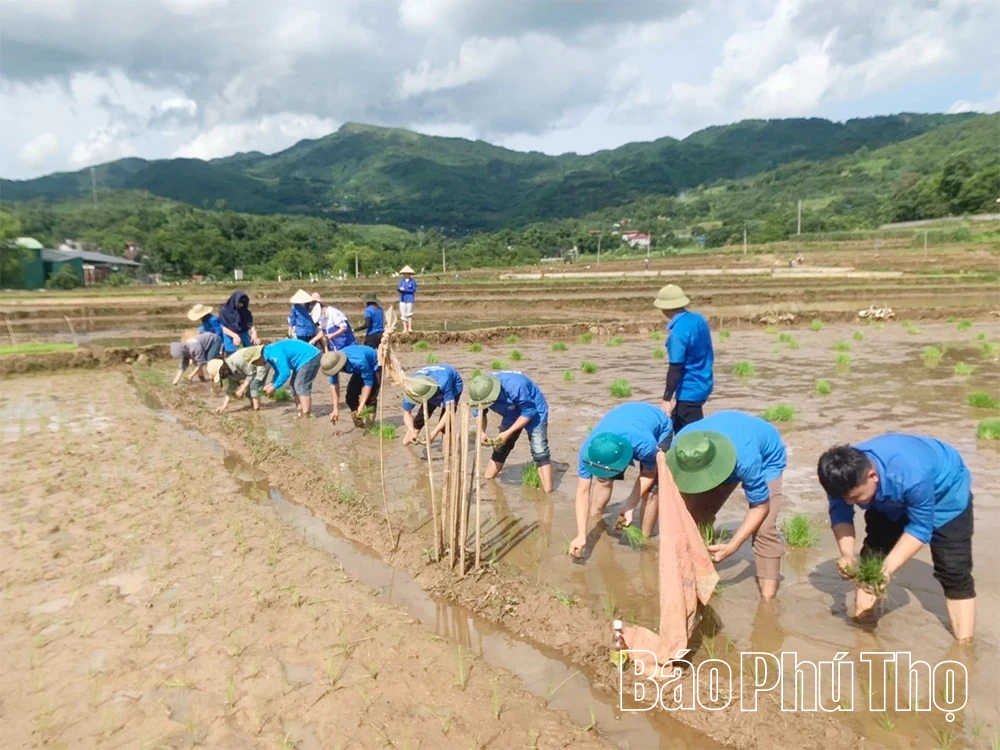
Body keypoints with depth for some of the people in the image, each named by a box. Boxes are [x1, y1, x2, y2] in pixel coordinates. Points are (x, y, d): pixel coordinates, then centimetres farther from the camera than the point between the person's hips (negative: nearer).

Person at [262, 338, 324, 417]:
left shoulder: (275, 353, -24)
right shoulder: (269, 354, 8)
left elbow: (285, 373, -27)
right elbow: (279, 371, 17)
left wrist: (274, 387, -15)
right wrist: (271, 383, 1)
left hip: (310, 357, -11)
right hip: (305, 359, 11)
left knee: (301, 387, -12)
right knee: (294, 385, 12)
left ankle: (306, 416, -10)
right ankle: (301, 413, 15)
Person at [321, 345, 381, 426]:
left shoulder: (359, 362, -43)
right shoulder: (334, 362, -24)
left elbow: (368, 383, -34)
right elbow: (333, 384, -17)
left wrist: (361, 405, -35)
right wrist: (336, 409, -20)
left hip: (374, 367, -6)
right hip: (360, 370, 7)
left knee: (370, 398, -20)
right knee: (350, 396, 1)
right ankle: (358, 425, 16)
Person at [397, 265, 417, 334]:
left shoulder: (413, 281, 0)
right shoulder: (401, 281, 12)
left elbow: (413, 290, -6)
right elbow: (399, 289, 9)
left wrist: (405, 290, -13)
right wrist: (398, 289, -15)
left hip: (410, 299, -4)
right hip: (402, 299, 4)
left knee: (409, 314, -6)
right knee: (403, 314, 2)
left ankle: (410, 328, -1)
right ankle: (405, 329, 4)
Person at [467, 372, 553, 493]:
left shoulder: (515, 386, -41)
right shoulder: (482, 390, -22)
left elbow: (528, 412, -30)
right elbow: (480, 413, -6)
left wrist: (508, 433, -31)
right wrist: (482, 432, -25)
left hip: (534, 411, -6)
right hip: (512, 414, 6)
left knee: (540, 452, -17)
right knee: (500, 448, 10)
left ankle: (548, 493, -18)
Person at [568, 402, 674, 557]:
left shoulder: (645, 445, -45)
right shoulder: (588, 449, -36)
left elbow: (648, 474, -22)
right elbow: (582, 492, -30)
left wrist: (630, 506, -28)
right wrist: (581, 536, -34)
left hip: (659, 426, -3)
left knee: (650, 488, -13)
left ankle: (645, 537, 4)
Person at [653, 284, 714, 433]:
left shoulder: (678, 332, -23)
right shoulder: (699, 320, 4)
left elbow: (675, 368, -24)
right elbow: (709, 355, 14)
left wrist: (667, 398, -19)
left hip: (689, 391, -9)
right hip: (703, 385, 9)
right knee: (679, 426, 22)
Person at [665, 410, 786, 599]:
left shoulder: (745, 459, -46)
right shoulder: (680, 446, -33)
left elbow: (760, 506, -30)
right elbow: (683, 487, -15)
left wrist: (732, 546, -32)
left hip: (767, 458, -4)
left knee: (763, 530, -19)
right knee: (697, 515, -5)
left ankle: (768, 597, -7)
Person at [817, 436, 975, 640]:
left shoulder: (912, 475, -46)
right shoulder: (844, 478, -32)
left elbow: (921, 528, -32)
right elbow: (840, 515, -19)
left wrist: (887, 569, -39)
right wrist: (847, 554, -37)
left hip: (945, 493, -4)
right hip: (889, 497, 4)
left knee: (954, 572, -9)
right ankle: (862, 619, 20)